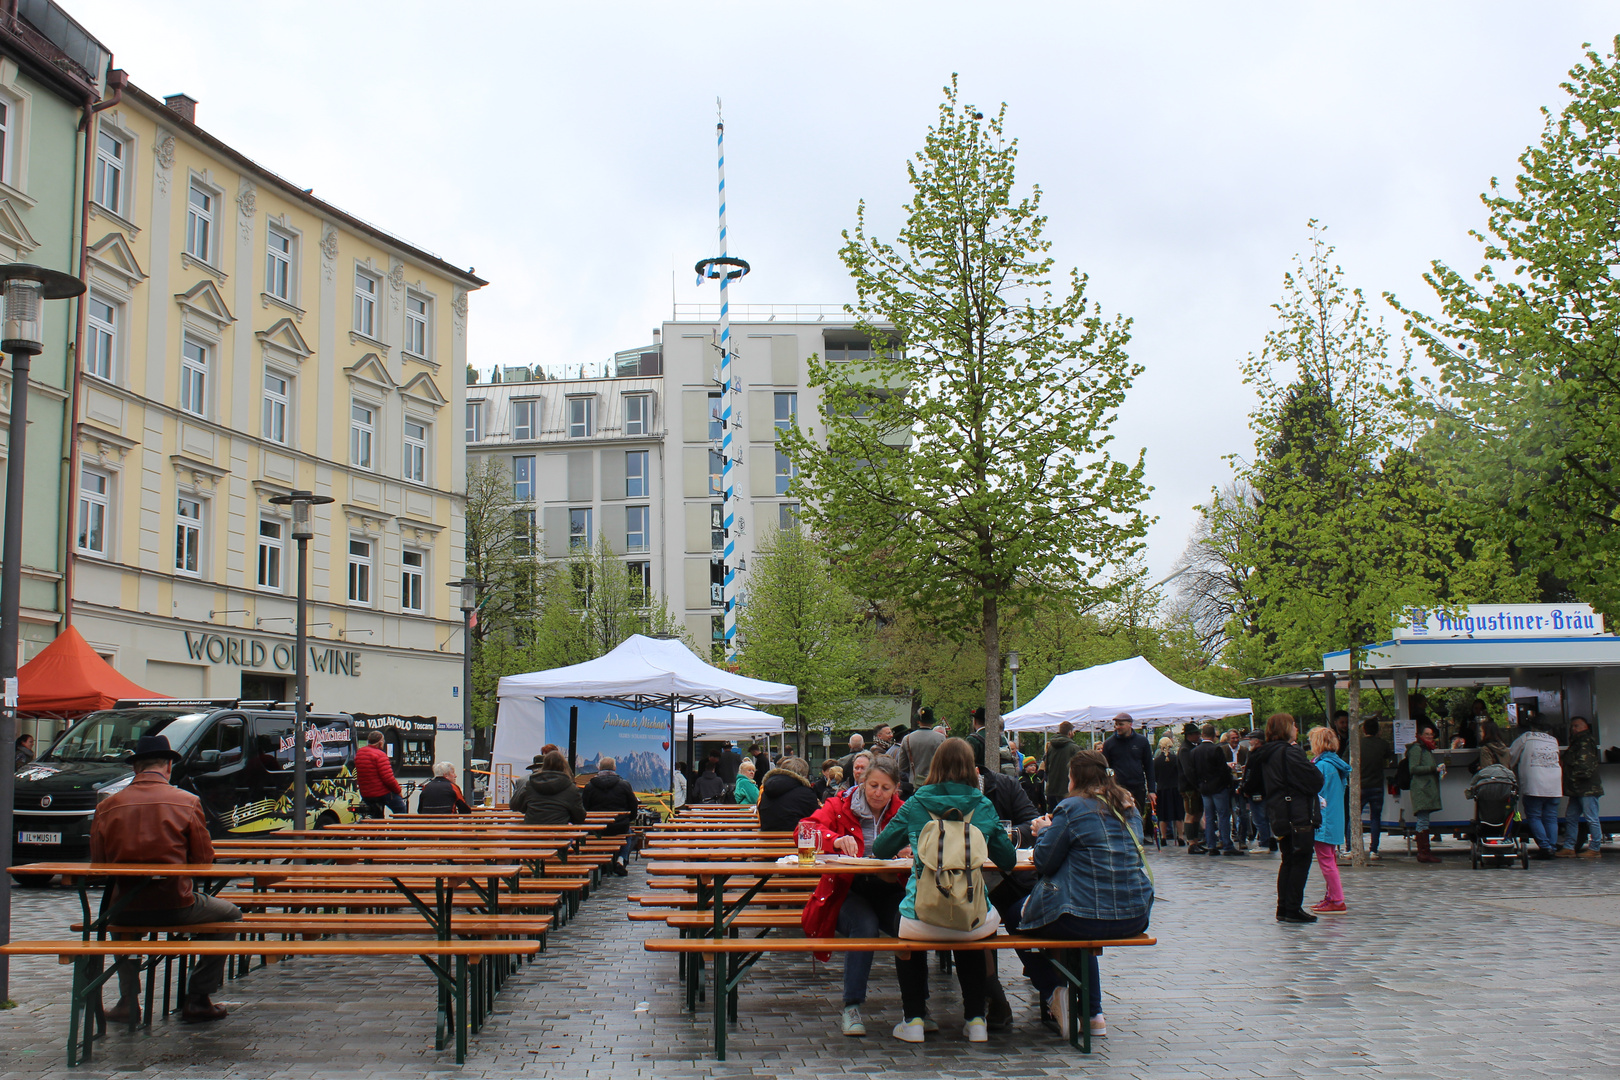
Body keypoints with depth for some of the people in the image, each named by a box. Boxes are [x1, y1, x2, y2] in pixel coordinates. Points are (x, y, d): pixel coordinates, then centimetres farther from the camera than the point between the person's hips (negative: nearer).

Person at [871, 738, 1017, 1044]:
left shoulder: (915, 805, 0)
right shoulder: (983, 807, 2)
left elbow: (880, 850, 11)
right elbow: (1008, 860, 10)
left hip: (922, 921, -1)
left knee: (904, 929, 34)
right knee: (969, 941, 37)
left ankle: (913, 1019, 28)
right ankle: (976, 1019, 33)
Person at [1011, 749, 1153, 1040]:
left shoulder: (1071, 809, -10)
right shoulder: (1129, 807, 10)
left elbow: (1043, 863, -7)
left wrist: (1045, 831, 13)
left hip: (1086, 918, -7)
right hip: (1135, 918, 7)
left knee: (1017, 917, 18)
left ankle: (1052, 993, 6)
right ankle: (1094, 1014, 30)